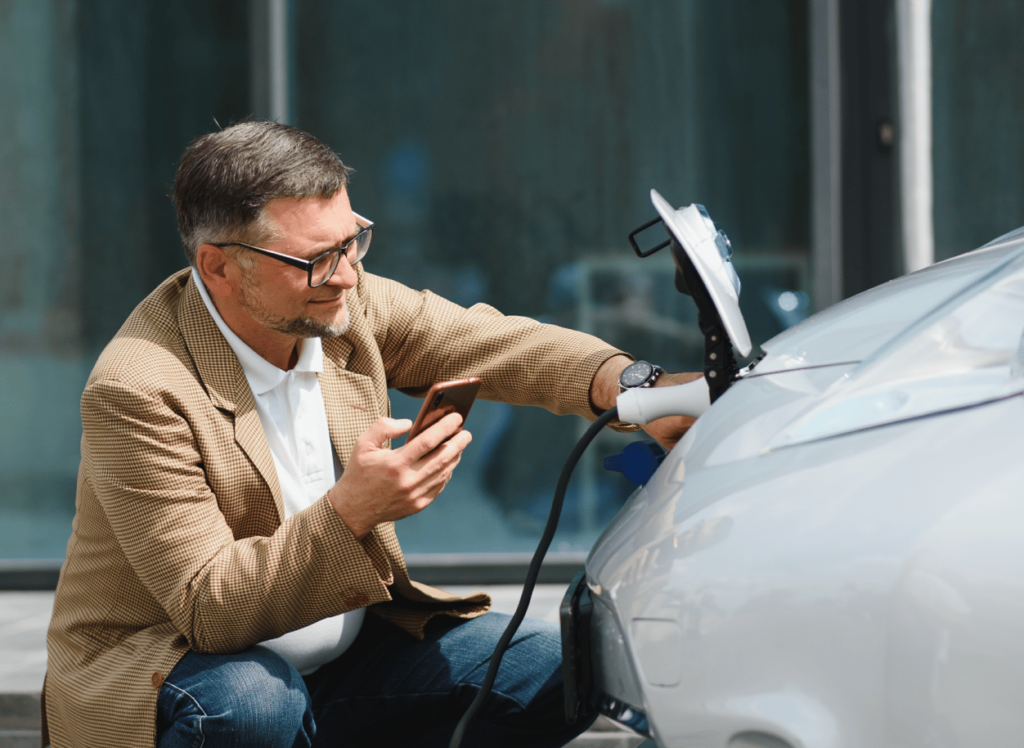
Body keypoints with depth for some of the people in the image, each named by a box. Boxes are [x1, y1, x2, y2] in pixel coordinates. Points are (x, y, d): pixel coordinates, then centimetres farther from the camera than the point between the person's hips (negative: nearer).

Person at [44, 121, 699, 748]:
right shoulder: (139, 389, -25)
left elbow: (494, 345, -6)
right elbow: (208, 608, -28)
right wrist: (348, 512, -41)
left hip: (344, 652, 7)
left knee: (556, 669, -7)